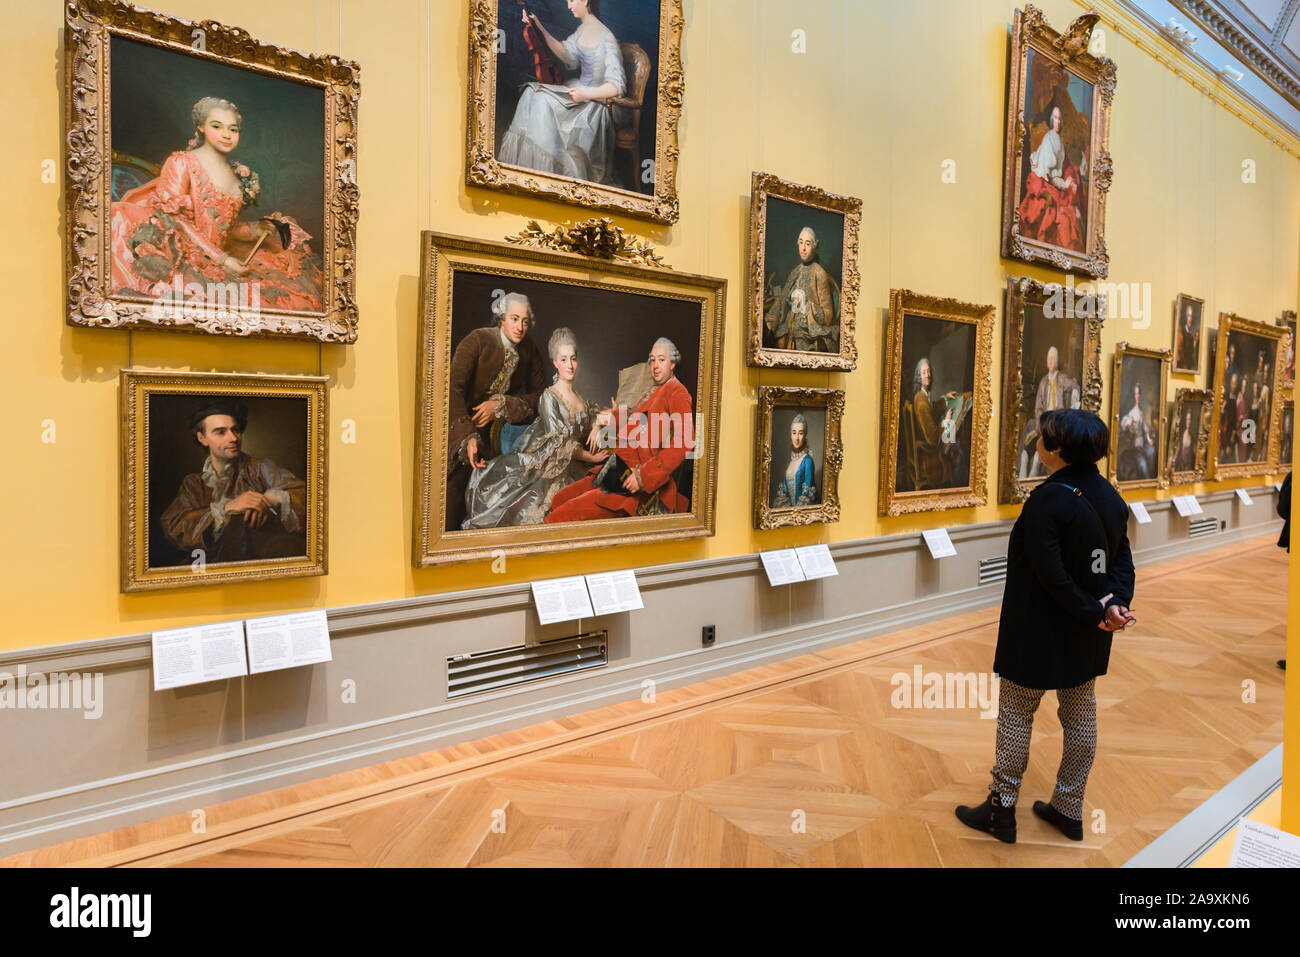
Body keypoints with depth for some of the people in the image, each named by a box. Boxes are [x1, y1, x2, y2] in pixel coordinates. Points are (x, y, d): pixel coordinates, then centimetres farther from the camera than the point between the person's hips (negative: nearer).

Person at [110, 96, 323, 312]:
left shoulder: (240, 177, 16)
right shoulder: (181, 163, -2)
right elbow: (175, 220, -9)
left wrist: (254, 230, 1)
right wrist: (221, 259, -16)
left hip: (223, 258, 6)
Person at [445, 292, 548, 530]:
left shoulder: (529, 351, 3)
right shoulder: (478, 340, -13)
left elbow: (540, 395, 3)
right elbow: (453, 389, -22)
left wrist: (501, 405, -14)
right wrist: (468, 437, -34)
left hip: (495, 429, 4)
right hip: (461, 427, -4)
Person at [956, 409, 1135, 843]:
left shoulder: (1047, 501, -23)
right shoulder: (1110, 495, 3)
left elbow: (1052, 575, -26)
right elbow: (1122, 560, 1)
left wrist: (1093, 612, -15)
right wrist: (1115, 602, -12)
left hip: (1039, 633, -8)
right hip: (1088, 638, 8)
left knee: (1016, 714, 6)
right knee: (1080, 714, 17)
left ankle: (1001, 810, 18)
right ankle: (1069, 810, 31)